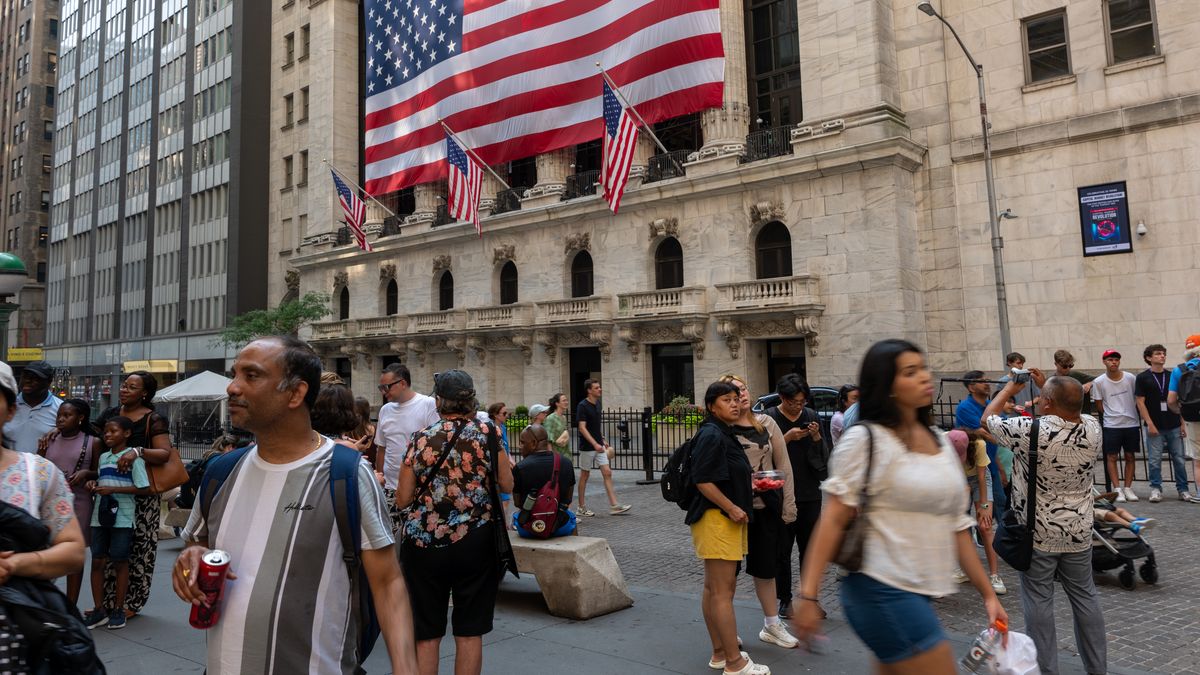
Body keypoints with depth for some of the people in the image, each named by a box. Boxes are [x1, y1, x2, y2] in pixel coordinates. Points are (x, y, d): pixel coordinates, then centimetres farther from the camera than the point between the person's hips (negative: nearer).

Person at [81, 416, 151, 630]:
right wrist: (95, 484, 2)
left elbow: (144, 488, -11)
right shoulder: (103, 457, 13)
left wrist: (113, 489, -16)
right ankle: (99, 609, 15)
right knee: (97, 561, 5)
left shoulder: (133, 458, -6)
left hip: (122, 518, -6)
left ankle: (118, 610, 12)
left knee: (120, 562, 2)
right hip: (100, 516, 6)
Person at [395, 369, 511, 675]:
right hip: (475, 541, 0)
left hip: (424, 543, 0)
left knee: (426, 634, 12)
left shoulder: (421, 438, -2)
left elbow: (402, 500, 1)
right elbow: (506, 485, 2)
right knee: (469, 633, 10)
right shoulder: (487, 432, -4)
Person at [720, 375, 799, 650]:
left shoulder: (766, 423, 3)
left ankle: (772, 626, 32)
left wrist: (788, 505, 1)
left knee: (766, 567, 17)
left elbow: (784, 465, 5)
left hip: (768, 506, 4)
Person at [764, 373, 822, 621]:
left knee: (810, 547, 10)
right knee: (782, 549, 5)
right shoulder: (770, 418, -6)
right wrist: (787, 438, -20)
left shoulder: (811, 416, 7)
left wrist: (816, 438, -9)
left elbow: (821, 457, 9)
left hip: (809, 493, 3)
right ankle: (784, 599, 17)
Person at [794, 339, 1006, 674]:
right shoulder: (864, 439, -11)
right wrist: (809, 596, -17)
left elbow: (956, 526, 15)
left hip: (922, 592, 7)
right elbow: (833, 520, -14)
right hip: (884, 591, -7)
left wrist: (988, 593, 14)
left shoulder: (940, 442, 11)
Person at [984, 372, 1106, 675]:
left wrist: (1010, 388, 8)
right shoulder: (1092, 428, -9)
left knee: (1038, 600, 6)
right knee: (1085, 596, 17)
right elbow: (1071, 410, 16)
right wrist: (1047, 385, 16)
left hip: (1037, 534, -5)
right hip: (1079, 532, 5)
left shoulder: (1030, 431, -24)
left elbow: (988, 418, -6)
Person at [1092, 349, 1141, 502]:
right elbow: (1099, 406, 2)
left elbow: (1137, 399, 11)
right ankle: (1118, 490, 2)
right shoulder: (1098, 382, -4)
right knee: (1111, 457, -3)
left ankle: (1128, 488, 16)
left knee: (1130, 456, 8)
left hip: (1131, 423, 2)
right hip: (1111, 425, -2)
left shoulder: (1131, 378, 0)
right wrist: (1113, 415, -1)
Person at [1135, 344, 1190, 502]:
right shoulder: (1142, 378, 0)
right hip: (1154, 426, -3)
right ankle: (1156, 489, 9)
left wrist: (1182, 423, 5)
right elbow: (1140, 402, -3)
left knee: (1179, 459, 5)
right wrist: (1149, 423, -10)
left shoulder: (1172, 376, 9)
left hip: (1174, 426, 3)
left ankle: (1183, 489, 14)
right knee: (1155, 460, -1)